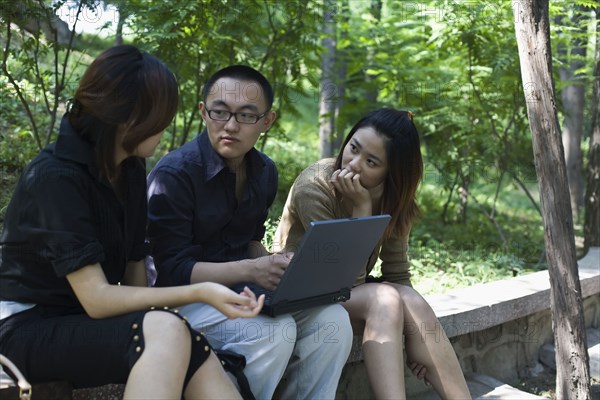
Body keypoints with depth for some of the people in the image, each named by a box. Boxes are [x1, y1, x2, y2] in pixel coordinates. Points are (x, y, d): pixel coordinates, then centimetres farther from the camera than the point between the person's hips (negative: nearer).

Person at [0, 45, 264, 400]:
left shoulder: (132, 172, 4)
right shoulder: (55, 178, -20)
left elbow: (134, 264, 5)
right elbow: (96, 299, -25)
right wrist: (199, 292, -30)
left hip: (88, 324, 7)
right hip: (30, 330, -6)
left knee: (205, 371, -22)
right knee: (165, 329, -34)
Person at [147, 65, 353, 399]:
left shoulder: (265, 171, 6)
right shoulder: (174, 174, -17)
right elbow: (173, 269, -18)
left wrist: (273, 265, -5)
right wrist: (251, 271, -28)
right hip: (187, 294, -6)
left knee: (332, 319, -15)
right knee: (273, 330, -31)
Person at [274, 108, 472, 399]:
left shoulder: (393, 195, -5)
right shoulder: (314, 187, -23)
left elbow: (397, 274, -3)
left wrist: (419, 342, -14)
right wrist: (361, 208, -30)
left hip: (353, 294, 5)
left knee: (414, 304, -25)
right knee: (384, 298, -31)